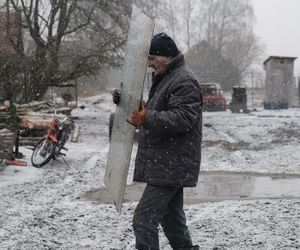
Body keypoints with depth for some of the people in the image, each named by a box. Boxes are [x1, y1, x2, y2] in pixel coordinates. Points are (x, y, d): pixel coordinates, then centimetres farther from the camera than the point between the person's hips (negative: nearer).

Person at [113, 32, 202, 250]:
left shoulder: (184, 81, -14)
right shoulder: (165, 78, 21)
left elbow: (182, 118, -25)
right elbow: (153, 111, 29)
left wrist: (148, 118, -37)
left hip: (170, 166, -11)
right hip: (170, 165, 11)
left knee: (144, 219, -12)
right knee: (172, 218, 20)